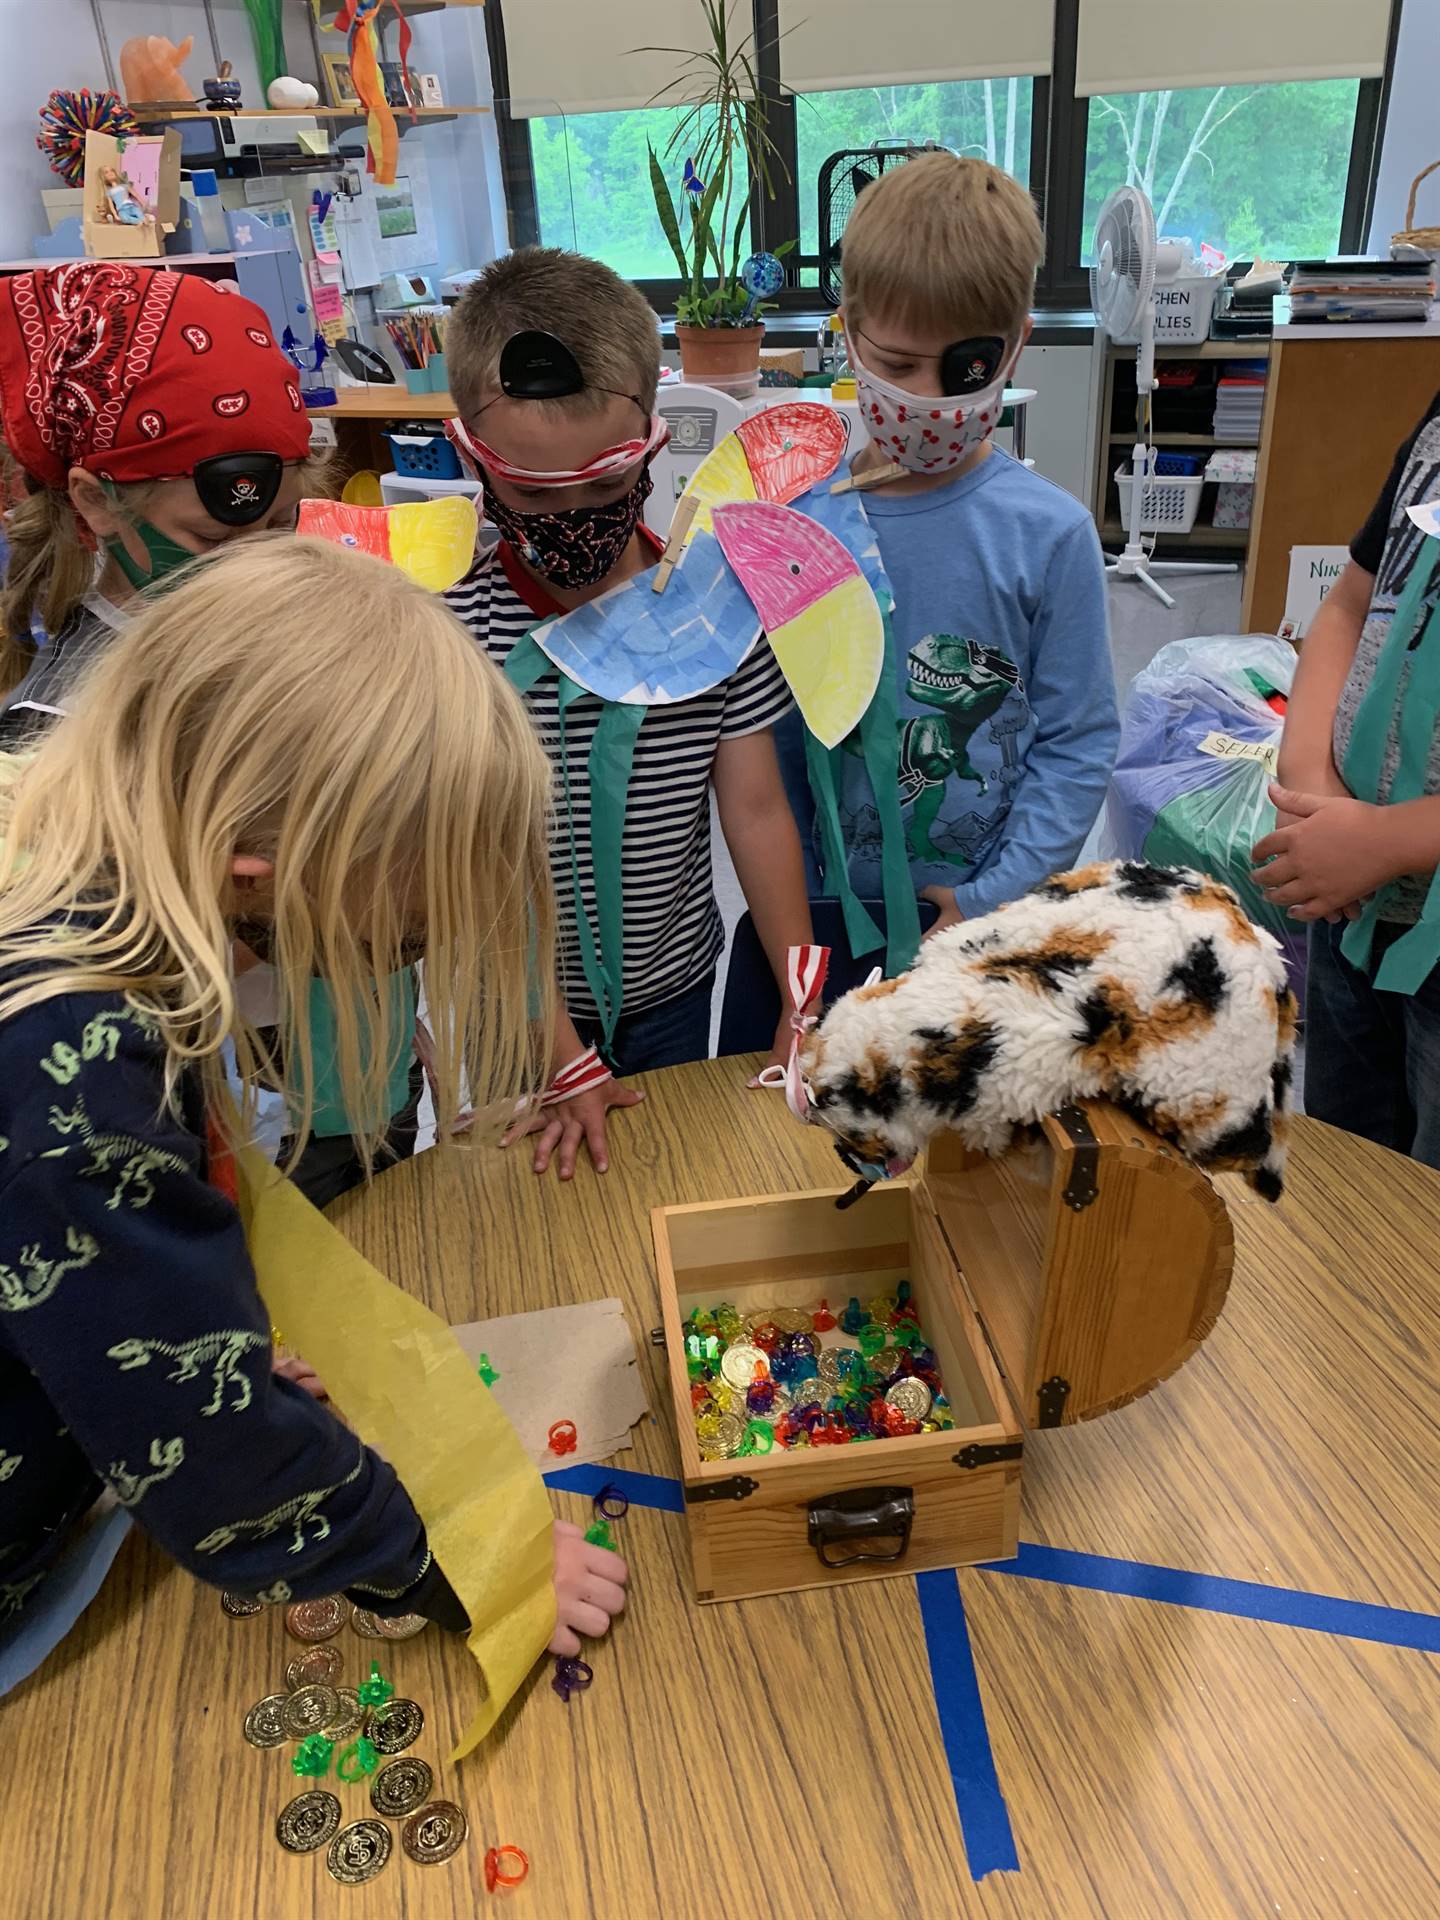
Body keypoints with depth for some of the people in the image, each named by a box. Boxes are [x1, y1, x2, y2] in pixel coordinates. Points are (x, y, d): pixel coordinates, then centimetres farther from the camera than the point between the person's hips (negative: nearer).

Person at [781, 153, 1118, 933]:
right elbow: (772, 731, -2)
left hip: (990, 911, -1)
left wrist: (995, 898, -12)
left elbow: (1076, 743, -6)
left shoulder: (1050, 535, -10)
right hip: (830, 909, 1)